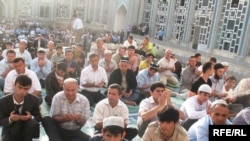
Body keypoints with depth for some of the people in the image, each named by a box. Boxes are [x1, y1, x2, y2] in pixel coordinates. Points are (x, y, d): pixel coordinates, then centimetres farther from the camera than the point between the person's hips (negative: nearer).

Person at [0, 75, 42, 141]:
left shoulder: (33, 100, -14)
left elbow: (39, 117, -4)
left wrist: (31, 117, -27)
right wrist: (10, 119, -30)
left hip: (26, 129, 1)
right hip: (11, 132, 0)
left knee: (34, 123, -32)